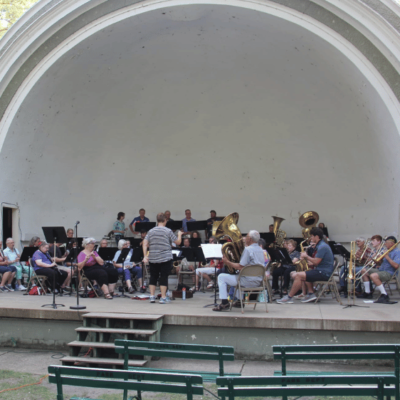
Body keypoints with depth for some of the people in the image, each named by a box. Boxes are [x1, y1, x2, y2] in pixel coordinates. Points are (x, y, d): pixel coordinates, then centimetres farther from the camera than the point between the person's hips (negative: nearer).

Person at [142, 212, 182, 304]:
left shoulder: (151, 231, 4)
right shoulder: (168, 231, -7)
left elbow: (145, 244, -2)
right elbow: (178, 242, -2)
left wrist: (145, 256, -2)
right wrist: (179, 234, 16)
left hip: (153, 258, 3)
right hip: (165, 258, -3)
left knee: (153, 277, 12)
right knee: (164, 277, 1)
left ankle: (152, 296, 12)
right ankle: (163, 297, 1)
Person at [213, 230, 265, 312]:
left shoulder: (247, 249, -15)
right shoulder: (261, 250, 11)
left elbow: (240, 267, -19)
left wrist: (228, 262, -8)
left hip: (249, 281, -9)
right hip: (259, 281, 9)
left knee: (221, 277, 1)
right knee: (238, 276, 39)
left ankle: (224, 303, -4)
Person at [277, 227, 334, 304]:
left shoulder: (322, 247, -15)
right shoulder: (319, 246, 19)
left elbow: (316, 262, -19)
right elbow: (314, 263, 19)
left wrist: (306, 256, -6)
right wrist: (306, 259, 5)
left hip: (324, 273, -11)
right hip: (320, 271, 11)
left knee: (298, 275, -15)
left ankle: (289, 297, -8)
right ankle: (311, 294, 9)